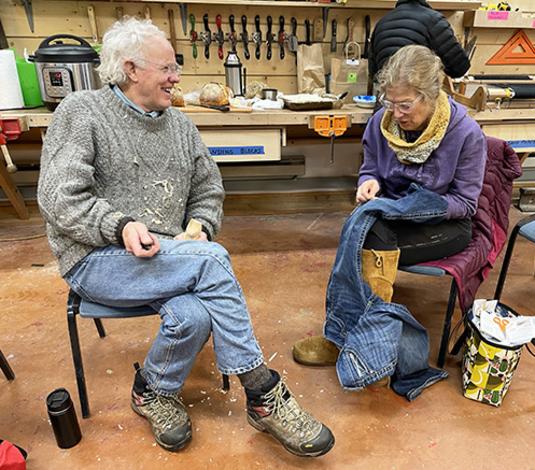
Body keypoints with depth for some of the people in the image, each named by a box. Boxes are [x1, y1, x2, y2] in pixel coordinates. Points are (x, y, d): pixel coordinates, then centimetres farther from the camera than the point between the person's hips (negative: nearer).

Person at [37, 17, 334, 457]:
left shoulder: (180, 124, 13)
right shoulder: (81, 112, -1)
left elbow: (209, 192, 14)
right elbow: (59, 197, -9)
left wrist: (198, 230, -6)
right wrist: (121, 226, -23)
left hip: (166, 258, 5)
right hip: (98, 259, -4)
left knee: (193, 317, -29)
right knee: (213, 259, -29)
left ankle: (153, 391, 5)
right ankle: (263, 392, -16)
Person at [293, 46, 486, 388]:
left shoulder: (467, 133, -14)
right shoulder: (381, 122, -5)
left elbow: (465, 202, -8)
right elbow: (370, 169, 9)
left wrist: (423, 205, -24)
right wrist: (369, 183, -15)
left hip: (446, 225, -3)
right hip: (391, 217, 4)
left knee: (374, 237, -31)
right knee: (372, 227, -32)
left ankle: (345, 337, -19)